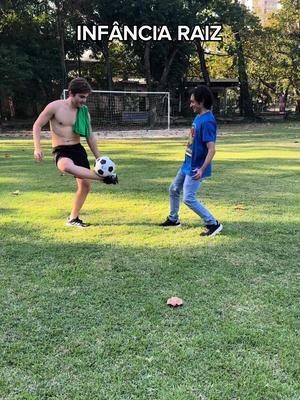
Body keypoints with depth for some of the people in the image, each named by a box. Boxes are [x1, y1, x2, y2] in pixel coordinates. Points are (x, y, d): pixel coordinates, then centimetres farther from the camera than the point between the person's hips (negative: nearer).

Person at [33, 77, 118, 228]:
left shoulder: (84, 111, 6)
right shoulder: (55, 106, -7)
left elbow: (90, 137, 13)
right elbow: (37, 126, -3)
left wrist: (99, 159, 12)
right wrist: (37, 148, -16)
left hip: (78, 149, 5)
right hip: (61, 151, -5)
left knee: (85, 185, 0)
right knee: (67, 167, -41)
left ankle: (73, 218, 17)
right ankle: (104, 177, -33)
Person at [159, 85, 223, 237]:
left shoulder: (207, 121, -23)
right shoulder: (198, 117, 6)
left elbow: (211, 149, -28)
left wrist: (202, 170, -34)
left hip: (196, 168, -10)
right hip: (188, 164, 10)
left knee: (189, 199, -9)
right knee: (173, 190, 20)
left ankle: (213, 224, 2)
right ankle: (173, 219, 37)